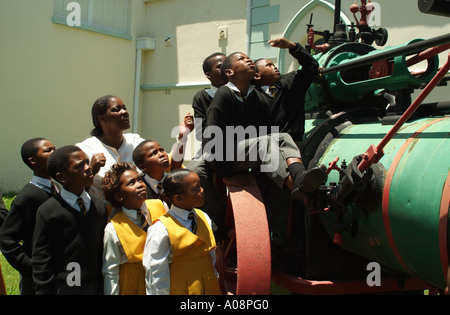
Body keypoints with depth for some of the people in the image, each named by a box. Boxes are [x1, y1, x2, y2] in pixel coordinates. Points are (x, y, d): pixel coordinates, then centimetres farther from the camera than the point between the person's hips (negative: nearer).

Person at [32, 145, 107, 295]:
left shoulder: (99, 206, 4)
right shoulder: (47, 211, -10)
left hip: (94, 286, 4)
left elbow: (103, 249, 8)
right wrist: (44, 290, -8)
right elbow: (40, 257, -7)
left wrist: (103, 286, 8)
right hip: (63, 287, -4)